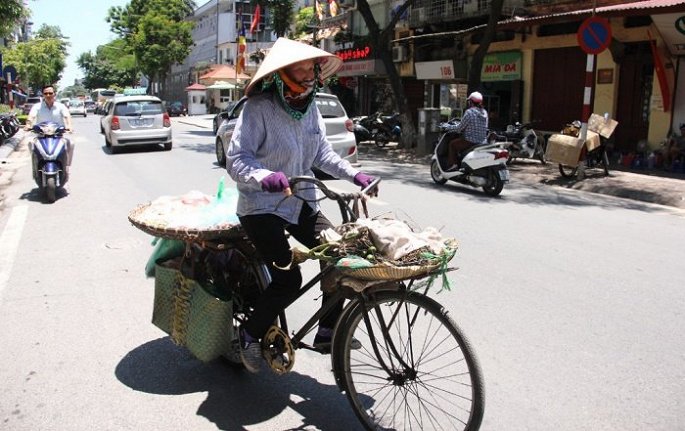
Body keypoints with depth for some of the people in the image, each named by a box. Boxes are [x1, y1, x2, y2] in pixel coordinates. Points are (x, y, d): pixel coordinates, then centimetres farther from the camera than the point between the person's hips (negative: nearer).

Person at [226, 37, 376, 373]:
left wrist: (354, 174, -4)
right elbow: (236, 159, -22)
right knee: (288, 279, -16)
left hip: (300, 204, 7)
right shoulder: (259, 108, -16)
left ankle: (327, 332, 13)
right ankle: (250, 335, 11)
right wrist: (264, 177, -42)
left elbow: (323, 154, 10)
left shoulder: (309, 108, 5)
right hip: (262, 207, -7)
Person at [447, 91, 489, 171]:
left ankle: (453, 165, 3)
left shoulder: (469, 112, -15)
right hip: (482, 142, 8)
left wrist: (453, 129, 10)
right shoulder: (484, 112, 9)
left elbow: (461, 127, -11)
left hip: (470, 141, -8)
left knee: (452, 144, 10)